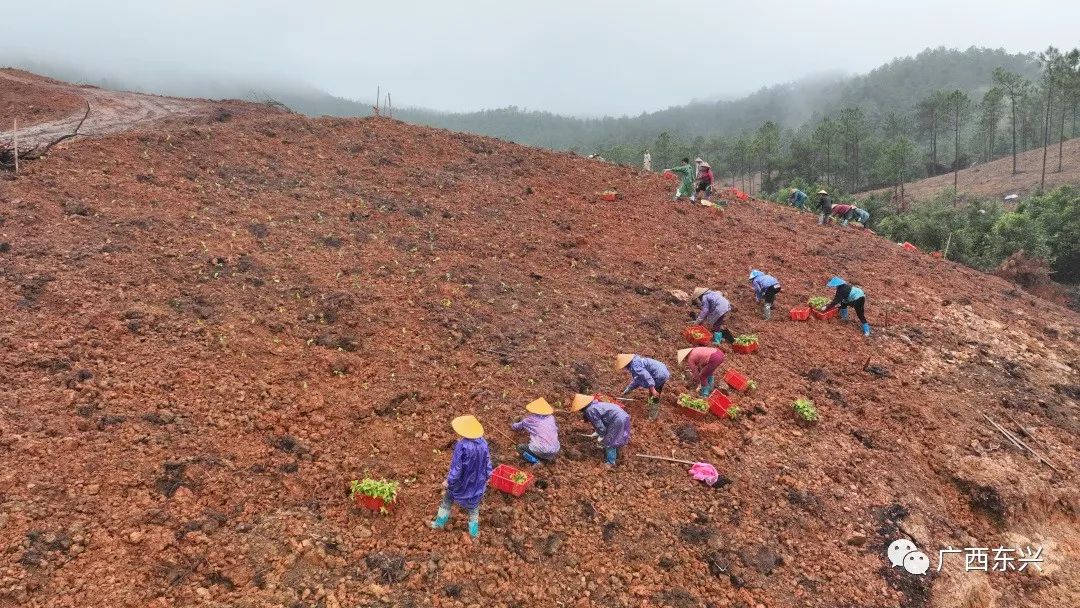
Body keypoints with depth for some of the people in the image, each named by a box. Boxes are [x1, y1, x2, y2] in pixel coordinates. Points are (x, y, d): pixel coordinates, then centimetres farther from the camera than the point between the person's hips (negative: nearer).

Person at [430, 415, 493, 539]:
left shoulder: (462, 446, -32)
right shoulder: (483, 444, -18)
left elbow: (456, 467, -24)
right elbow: (488, 464, -6)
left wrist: (448, 481, -9)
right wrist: (486, 477, 12)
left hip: (461, 481, -3)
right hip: (477, 482, 3)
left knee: (447, 501, 25)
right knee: (473, 507, 25)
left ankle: (440, 523, 43)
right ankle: (474, 532, 35)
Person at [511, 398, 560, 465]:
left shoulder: (529, 419, 5)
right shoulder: (551, 418, 12)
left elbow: (515, 426, 20)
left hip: (541, 451, -4)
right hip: (555, 452, 4)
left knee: (520, 448, 19)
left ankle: (535, 461, -3)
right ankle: (548, 458, 13)